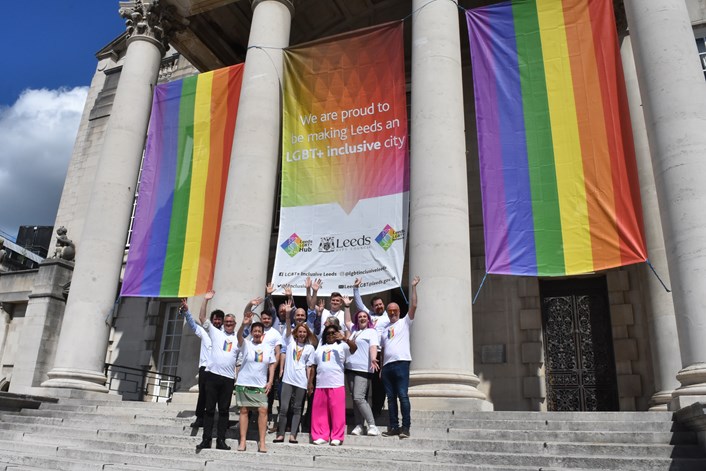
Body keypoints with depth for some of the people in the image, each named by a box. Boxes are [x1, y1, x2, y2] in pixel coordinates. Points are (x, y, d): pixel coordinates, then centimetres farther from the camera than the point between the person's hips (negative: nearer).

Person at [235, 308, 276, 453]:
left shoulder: (269, 348, 7)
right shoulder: (246, 344, -2)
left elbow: (271, 365, 10)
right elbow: (239, 335, -23)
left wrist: (270, 381, -2)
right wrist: (243, 324, -43)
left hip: (261, 386, 1)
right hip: (244, 384, -1)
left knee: (263, 410, -6)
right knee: (244, 411, 3)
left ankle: (262, 441, 1)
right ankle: (243, 440, 10)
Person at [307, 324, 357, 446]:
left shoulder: (342, 346, 7)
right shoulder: (319, 349, 20)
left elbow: (354, 348, -13)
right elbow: (312, 367, 19)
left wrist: (345, 339, -30)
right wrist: (310, 383, 11)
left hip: (337, 385, -4)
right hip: (320, 385, 4)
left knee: (337, 411, -4)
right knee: (320, 412, 5)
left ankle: (337, 437, 3)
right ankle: (321, 436, 14)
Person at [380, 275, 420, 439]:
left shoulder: (405, 322, 9)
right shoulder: (385, 329, 24)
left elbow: (413, 306, -4)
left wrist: (413, 287, -7)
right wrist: (380, 368, 14)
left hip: (401, 362, -6)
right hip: (387, 365, 6)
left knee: (403, 396, -10)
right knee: (391, 397, 6)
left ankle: (405, 427, -7)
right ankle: (393, 427, 10)